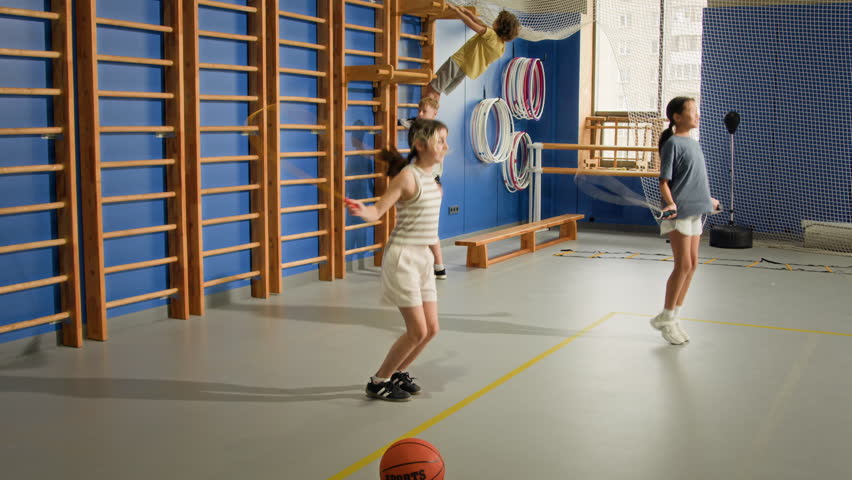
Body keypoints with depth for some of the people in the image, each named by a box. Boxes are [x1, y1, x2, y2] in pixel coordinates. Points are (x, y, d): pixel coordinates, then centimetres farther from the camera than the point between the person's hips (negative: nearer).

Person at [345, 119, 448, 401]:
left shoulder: (429, 176, 8)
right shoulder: (408, 176, -15)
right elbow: (377, 211, -20)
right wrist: (362, 211, -40)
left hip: (423, 258, 8)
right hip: (403, 258, -8)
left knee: (431, 329, 8)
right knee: (417, 331, -7)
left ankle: (399, 372, 30)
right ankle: (379, 382, 12)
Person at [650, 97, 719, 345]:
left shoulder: (694, 144, 14)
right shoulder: (673, 143, -9)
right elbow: (664, 181, -13)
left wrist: (709, 200, 32)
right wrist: (671, 203, -28)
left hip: (695, 212, 8)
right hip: (679, 213, -8)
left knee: (692, 265, 9)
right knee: (683, 265, -8)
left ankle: (673, 317, 19)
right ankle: (665, 317, 6)